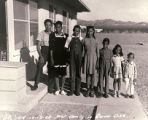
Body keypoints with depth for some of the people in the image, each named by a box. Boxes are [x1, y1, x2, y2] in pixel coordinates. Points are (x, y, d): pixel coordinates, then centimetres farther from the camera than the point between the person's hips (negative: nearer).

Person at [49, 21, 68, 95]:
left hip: (63, 57, 1)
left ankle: (62, 89, 17)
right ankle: (57, 89, 17)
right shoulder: (52, 35, 1)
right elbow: (51, 48, 0)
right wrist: (51, 58, -6)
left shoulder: (65, 36, 4)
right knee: (56, 73, 4)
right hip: (55, 57, -1)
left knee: (63, 74, 4)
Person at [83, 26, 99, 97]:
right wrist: (83, 59, 7)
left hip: (93, 57, -1)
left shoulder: (95, 41, -2)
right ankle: (88, 89, 13)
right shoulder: (85, 40, 3)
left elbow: (97, 52, 1)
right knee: (88, 74, 5)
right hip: (87, 57, 1)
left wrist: (98, 61, -2)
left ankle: (92, 89, 15)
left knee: (92, 74, 4)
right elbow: (84, 50, 9)